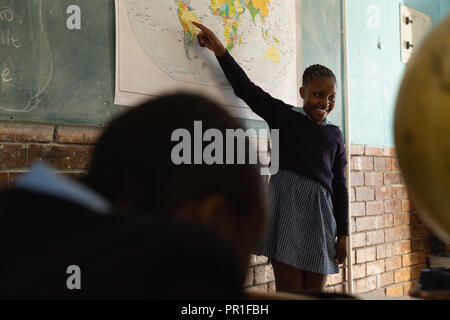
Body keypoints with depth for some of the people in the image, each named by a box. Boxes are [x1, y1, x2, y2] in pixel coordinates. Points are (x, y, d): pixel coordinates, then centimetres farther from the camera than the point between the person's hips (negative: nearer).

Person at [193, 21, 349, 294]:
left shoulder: (334, 135, 15)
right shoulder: (283, 115, 7)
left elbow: (339, 185, 15)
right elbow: (246, 88, 3)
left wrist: (343, 233, 11)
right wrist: (219, 49, -1)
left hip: (320, 210, 4)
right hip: (286, 205, -3)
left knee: (316, 290, 6)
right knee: (289, 289, -4)